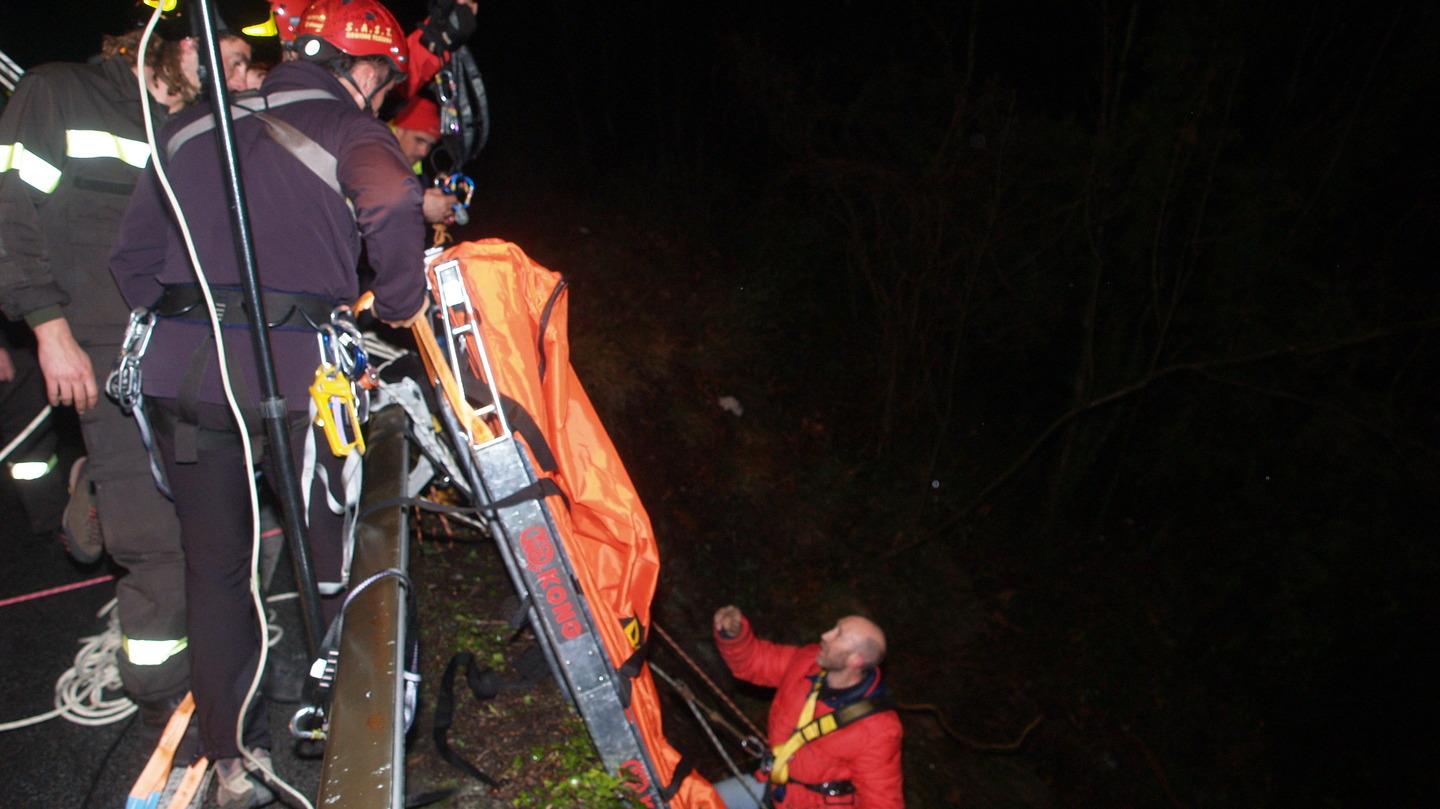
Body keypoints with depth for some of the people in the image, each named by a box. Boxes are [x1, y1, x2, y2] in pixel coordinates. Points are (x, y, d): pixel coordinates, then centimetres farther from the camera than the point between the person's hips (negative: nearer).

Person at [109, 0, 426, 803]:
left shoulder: (191, 128, 16)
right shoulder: (349, 129, -1)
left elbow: (135, 256, 17)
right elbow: (392, 204, -22)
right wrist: (400, 301, -7)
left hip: (181, 375, 5)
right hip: (295, 375, -5)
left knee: (215, 564, 13)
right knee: (332, 547, 13)